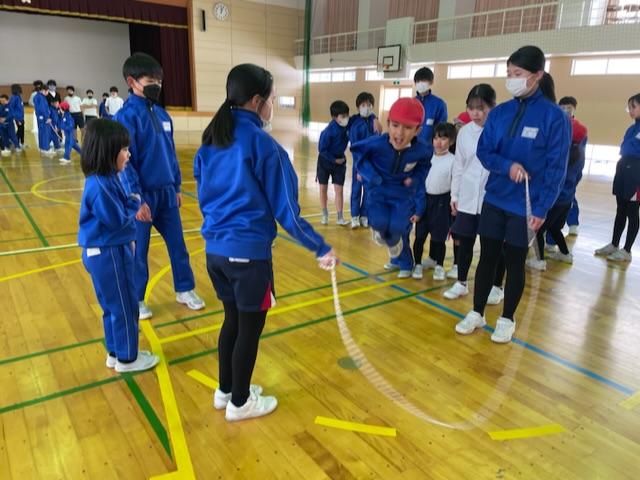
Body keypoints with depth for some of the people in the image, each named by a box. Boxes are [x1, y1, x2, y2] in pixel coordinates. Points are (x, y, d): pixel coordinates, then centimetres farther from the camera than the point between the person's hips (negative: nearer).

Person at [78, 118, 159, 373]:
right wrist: (135, 203, -6)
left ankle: (116, 352, 34)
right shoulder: (99, 186, -24)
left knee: (115, 306, 20)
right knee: (123, 307, 4)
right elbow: (118, 220, -20)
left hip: (114, 251, 10)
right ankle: (126, 358, 20)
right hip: (107, 254, -10)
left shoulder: (110, 178, 6)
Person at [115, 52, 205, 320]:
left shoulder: (161, 113, 8)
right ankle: (136, 300, 24)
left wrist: (176, 187, 14)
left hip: (166, 193, 6)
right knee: (138, 252, 7)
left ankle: (185, 291, 29)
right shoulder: (126, 116, -12)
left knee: (177, 244, 12)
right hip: (143, 196, -6)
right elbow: (125, 162, -15)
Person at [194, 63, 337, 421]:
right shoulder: (262, 144, -15)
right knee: (250, 328, 11)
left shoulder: (211, 141, 6)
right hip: (248, 253, -7)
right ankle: (240, 403, 28)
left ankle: (225, 391, 38)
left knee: (233, 320, 22)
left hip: (215, 250, 7)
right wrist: (321, 247, -6)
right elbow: (285, 209, -14)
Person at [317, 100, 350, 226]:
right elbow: (322, 149, -20)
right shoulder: (328, 131, -26)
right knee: (323, 189, 8)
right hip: (325, 161, -3)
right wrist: (334, 160, -15)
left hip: (340, 160, 3)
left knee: (339, 190, 0)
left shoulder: (347, 125, -12)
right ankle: (325, 214, 25)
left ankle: (340, 217, 6)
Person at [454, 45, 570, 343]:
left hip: (525, 206, -3)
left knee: (514, 262, 9)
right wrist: (507, 165, -17)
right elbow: (483, 151, 3)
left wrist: (542, 209, -13)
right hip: (494, 200, 4)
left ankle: (507, 320, 27)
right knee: (487, 257, 10)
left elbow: (556, 168, -9)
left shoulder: (554, 116, -10)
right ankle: (477, 313, 25)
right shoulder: (499, 112, 3)